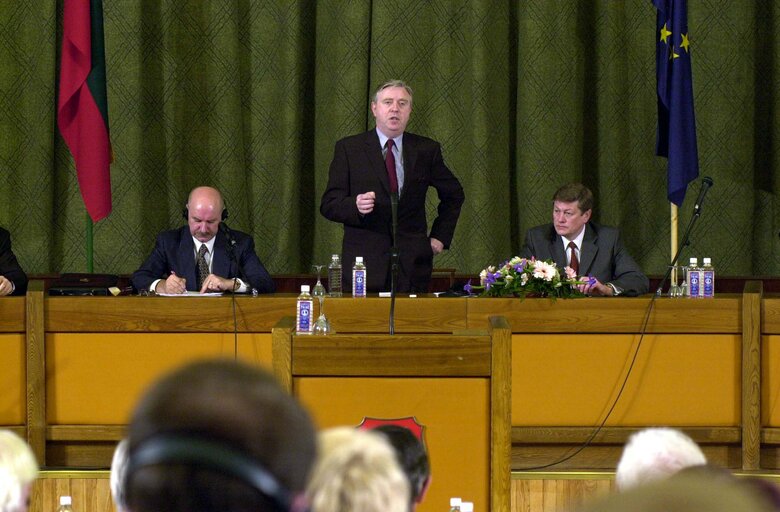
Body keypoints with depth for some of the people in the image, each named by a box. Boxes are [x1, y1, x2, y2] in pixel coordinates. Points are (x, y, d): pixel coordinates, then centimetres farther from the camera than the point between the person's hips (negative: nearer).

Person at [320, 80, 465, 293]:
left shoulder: (426, 150, 9)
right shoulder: (348, 149, 4)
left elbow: (453, 194, 24)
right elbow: (328, 205, 1)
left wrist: (440, 237, 14)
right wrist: (355, 205, -20)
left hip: (412, 266, 1)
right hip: (364, 263, -1)